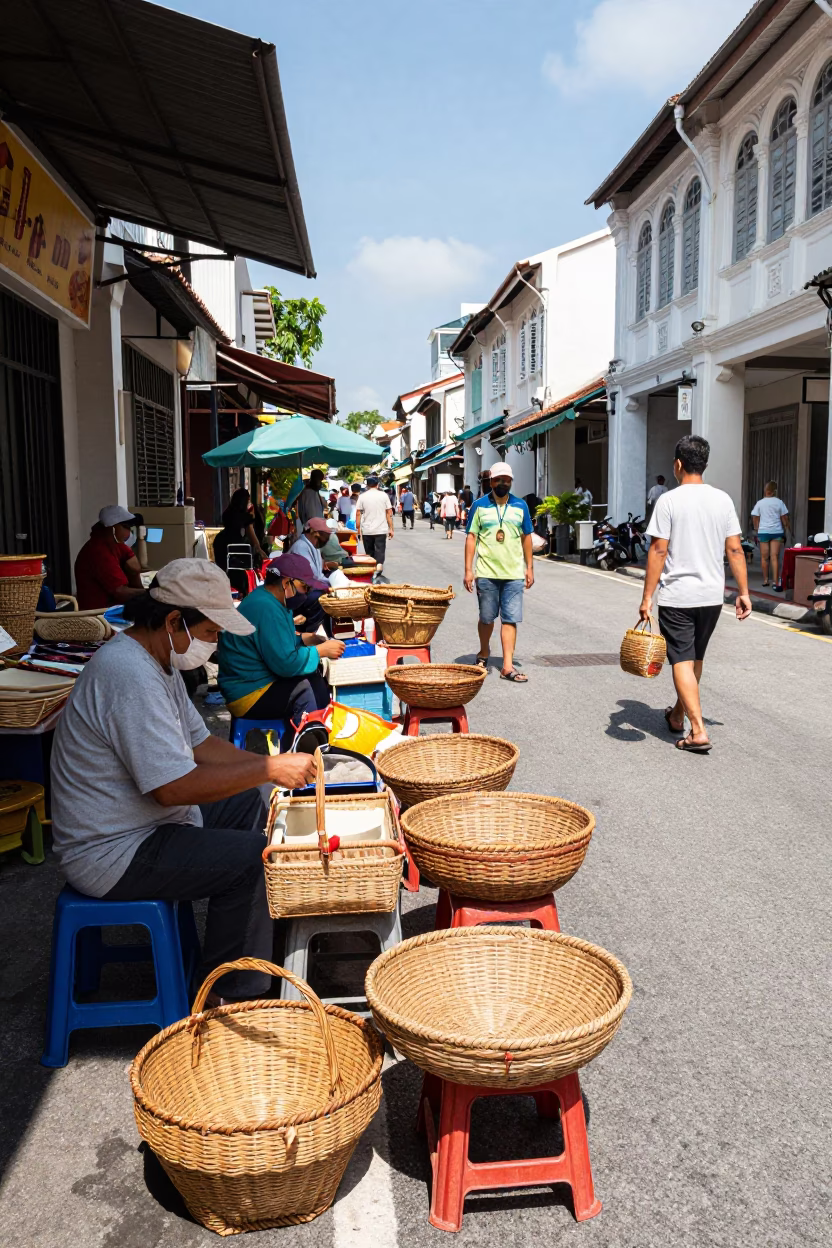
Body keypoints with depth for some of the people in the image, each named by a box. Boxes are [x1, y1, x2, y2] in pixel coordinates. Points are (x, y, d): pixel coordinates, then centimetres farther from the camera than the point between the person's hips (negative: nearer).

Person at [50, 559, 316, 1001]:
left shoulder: (156, 662, 7)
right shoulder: (130, 676, -27)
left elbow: (199, 744, 12)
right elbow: (175, 787, -30)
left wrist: (271, 765, -1)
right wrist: (269, 769, -21)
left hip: (141, 823, 11)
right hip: (112, 856, -11)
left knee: (248, 804, 17)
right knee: (253, 857, -17)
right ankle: (231, 998, -1)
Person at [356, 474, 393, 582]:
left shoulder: (362, 496, 1)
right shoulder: (383, 496, 1)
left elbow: (358, 514, -1)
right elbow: (389, 513, 2)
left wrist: (358, 529, 6)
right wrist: (391, 529, 7)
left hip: (367, 531, 1)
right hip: (381, 530, -1)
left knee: (369, 554, 14)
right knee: (380, 553, -4)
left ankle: (371, 573, 21)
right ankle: (377, 573, -25)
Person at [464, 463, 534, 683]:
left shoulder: (520, 506, 7)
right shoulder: (479, 505, 1)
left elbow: (526, 538, 12)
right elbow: (471, 537, 0)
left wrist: (530, 568, 9)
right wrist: (468, 570, -5)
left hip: (514, 573, 1)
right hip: (486, 573, -1)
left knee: (510, 619, -3)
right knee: (486, 617, 10)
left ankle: (507, 666, -2)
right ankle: (484, 653, 35)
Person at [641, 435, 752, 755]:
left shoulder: (669, 500, -10)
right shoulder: (722, 500, 2)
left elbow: (658, 551, -13)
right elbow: (734, 549, 1)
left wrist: (647, 597, -9)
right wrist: (744, 592, 7)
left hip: (677, 596, -5)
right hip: (712, 595, 5)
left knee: (682, 660, -1)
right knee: (695, 658, 19)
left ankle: (698, 731, -10)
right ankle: (678, 715, 37)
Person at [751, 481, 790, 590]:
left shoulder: (759, 503, 2)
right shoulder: (779, 502, 0)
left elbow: (755, 519, 3)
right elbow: (784, 519, 3)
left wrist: (757, 532, 13)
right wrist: (786, 532, 12)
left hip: (763, 532, 1)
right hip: (776, 532, -1)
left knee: (764, 557, 9)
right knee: (775, 557, -4)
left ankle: (765, 580, 18)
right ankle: (776, 583, -9)